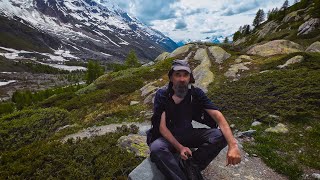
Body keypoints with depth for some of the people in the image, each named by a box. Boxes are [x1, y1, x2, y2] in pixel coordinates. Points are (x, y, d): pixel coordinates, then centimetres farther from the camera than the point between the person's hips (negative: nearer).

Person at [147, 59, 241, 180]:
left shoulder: (196, 93, -9)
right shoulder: (162, 95, -14)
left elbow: (217, 116, -18)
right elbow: (162, 127, -17)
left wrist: (232, 145, -30)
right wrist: (180, 147, -27)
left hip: (189, 134, 3)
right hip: (168, 137, -2)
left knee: (220, 136, -21)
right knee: (156, 148, -36)